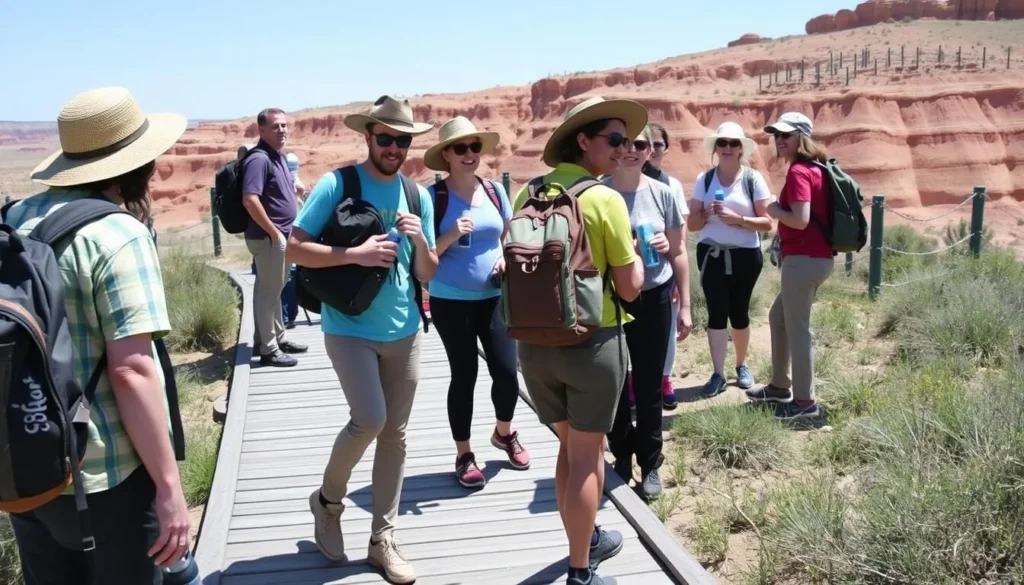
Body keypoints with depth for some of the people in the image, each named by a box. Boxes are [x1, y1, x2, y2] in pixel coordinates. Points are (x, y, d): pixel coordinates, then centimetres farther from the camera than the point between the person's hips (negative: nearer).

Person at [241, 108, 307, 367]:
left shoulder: (279, 156, 12)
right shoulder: (259, 159, -19)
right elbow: (250, 200, -28)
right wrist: (274, 232, -23)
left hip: (282, 235, 10)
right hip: (268, 237, -10)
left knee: (276, 289, 19)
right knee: (269, 291, -2)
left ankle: (278, 337, 31)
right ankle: (268, 349, 5)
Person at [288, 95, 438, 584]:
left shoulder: (418, 195, 5)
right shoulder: (336, 185, -8)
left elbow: (428, 274, 7)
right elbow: (295, 249, -11)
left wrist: (419, 239, -13)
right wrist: (355, 254, -21)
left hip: (403, 330, 5)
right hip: (348, 328, -5)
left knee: (395, 434, 7)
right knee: (369, 420, -17)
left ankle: (383, 539, 19)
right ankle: (328, 499, 13)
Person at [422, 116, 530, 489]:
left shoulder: (495, 190, 4)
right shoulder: (434, 196, -8)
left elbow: (509, 237, 16)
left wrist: (506, 258, -5)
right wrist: (450, 237, -23)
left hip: (495, 298, 4)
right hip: (451, 302, -3)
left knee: (507, 371, 3)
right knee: (464, 375, 2)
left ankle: (504, 433, 33)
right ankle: (464, 455, 20)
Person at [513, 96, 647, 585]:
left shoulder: (526, 194, 1)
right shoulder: (605, 199, -14)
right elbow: (629, 287, -10)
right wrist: (634, 251, 8)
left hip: (535, 342, 5)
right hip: (592, 343, -5)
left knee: (570, 445, 22)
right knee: (586, 456, 8)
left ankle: (585, 540, 39)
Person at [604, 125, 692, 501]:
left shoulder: (662, 194, -1)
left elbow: (679, 254, 5)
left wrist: (685, 307, 3)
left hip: (654, 299, 1)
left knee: (649, 386, 7)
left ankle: (650, 465, 21)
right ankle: (622, 457, 27)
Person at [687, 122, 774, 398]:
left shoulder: (753, 179, -4)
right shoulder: (704, 179, 2)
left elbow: (766, 223, -6)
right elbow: (692, 224, 3)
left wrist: (737, 219, -19)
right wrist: (707, 213, -16)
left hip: (745, 255, -1)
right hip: (711, 254, 1)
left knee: (739, 312, 9)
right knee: (717, 312, -2)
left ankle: (742, 366, 30)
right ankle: (718, 374, 5)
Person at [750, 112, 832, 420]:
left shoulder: (798, 172, -14)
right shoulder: (814, 168, 15)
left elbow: (800, 220, -24)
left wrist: (775, 211, -7)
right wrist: (782, 210, 12)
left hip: (803, 259, -10)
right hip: (817, 257, 10)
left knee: (797, 328, -2)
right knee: (778, 316, 21)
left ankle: (805, 401, 5)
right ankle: (780, 386, 31)